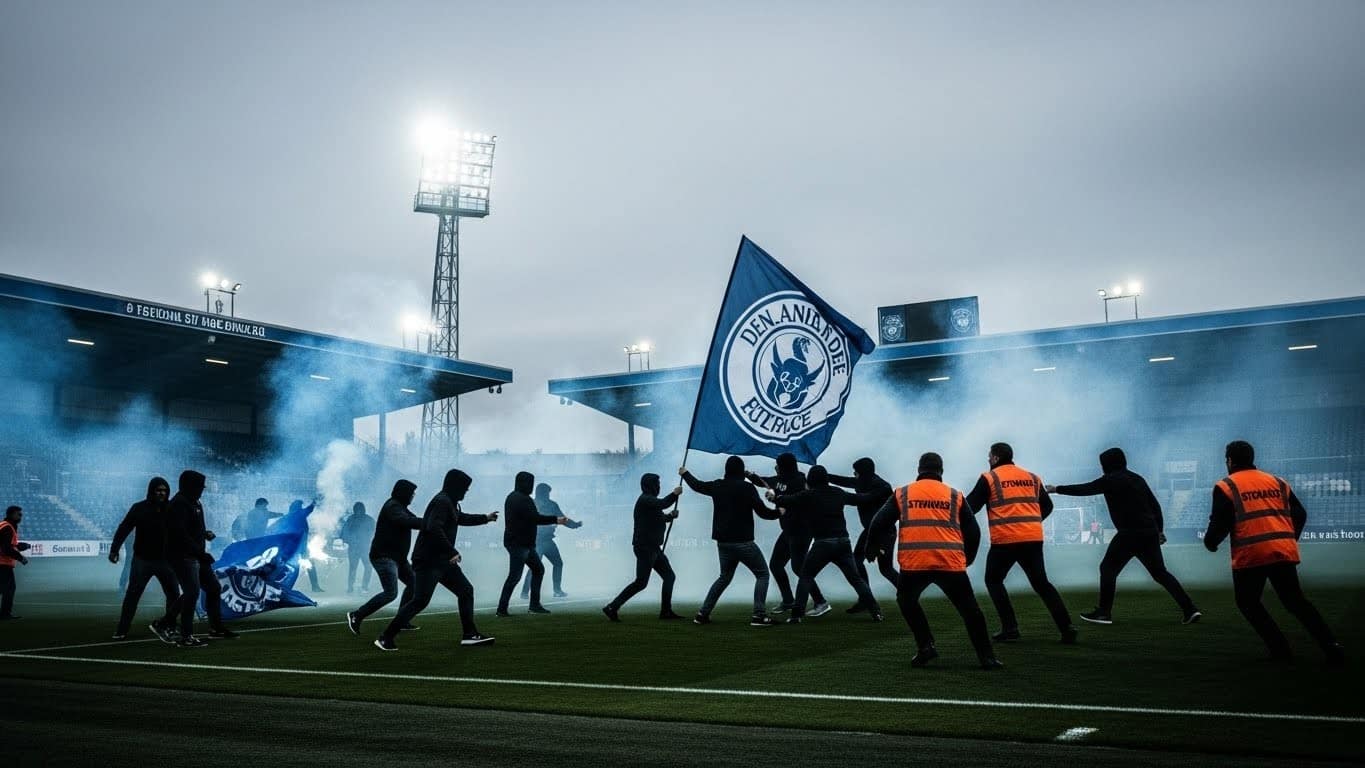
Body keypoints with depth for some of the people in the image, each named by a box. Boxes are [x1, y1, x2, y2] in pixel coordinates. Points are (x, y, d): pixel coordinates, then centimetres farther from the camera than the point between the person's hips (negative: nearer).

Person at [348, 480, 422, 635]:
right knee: (391, 593, -17)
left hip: (397, 557, 11)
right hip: (384, 556, -11)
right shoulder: (392, 507, -16)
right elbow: (406, 522, -33)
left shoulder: (399, 507, 16)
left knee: (413, 583, 10)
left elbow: (412, 520, 15)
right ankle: (356, 616, -7)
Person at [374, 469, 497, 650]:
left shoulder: (449, 503, 17)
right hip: (428, 561, -11)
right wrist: (451, 552, -27)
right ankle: (385, 639, -7)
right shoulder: (442, 501, -15)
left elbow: (462, 518, 38)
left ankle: (469, 634, 16)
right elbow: (433, 528, -29)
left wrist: (485, 518, 42)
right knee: (420, 600, -12)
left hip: (443, 560, 11)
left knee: (466, 590, 11)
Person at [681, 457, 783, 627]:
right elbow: (762, 511, -12)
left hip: (722, 542, 6)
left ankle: (703, 614, 17)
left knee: (724, 577, 22)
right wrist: (779, 513, 8)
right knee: (762, 574, 5)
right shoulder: (747, 488, -11)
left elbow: (697, 485, 24)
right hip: (743, 542, -6)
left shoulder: (717, 486, 6)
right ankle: (759, 615, -9)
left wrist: (684, 473, 44)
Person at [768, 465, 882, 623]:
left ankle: (797, 614, 0)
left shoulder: (807, 496, -1)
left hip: (823, 543, -4)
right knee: (855, 578, 11)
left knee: (805, 577, 9)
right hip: (843, 542, 4)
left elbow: (787, 501, 3)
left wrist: (774, 497, 24)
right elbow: (857, 498, 24)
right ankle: (876, 611, 4)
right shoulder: (838, 493, 11)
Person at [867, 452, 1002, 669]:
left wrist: (872, 548, 23)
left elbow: (879, 523, 7)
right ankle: (986, 657, 11)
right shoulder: (955, 495, 15)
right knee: (969, 608, 14)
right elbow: (973, 531, 14)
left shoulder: (902, 494, 13)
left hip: (913, 563, 0)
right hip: (951, 563, 0)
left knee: (907, 601, 24)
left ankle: (926, 646, 13)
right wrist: (967, 558, 29)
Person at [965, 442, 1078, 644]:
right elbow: (1047, 506, 20)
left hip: (1005, 540, -4)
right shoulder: (1032, 478, 16)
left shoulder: (989, 478, 1)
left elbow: (971, 507, 1)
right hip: (1034, 539, 5)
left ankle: (1010, 628, 5)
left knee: (994, 581, 14)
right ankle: (1067, 627, 2)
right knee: (1041, 583, 13)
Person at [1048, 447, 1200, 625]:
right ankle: (1190, 609, 6)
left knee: (1108, 569, 4)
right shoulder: (1137, 478, 17)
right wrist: (1159, 530, 21)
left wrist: (1056, 489, 5)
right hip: (1150, 533, 7)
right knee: (1160, 572, 13)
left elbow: (1084, 489, -3)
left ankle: (1104, 612, 3)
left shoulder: (1111, 480, -4)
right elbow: (1155, 505, 17)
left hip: (1129, 534, -7)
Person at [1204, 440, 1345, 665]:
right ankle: (1331, 646, 0)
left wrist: (1210, 542, 13)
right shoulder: (1277, 482, 17)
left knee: (1248, 603, 14)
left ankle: (1280, 649, 6)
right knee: (1296, 601, 14)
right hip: (1284, 551, 5)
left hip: (1250, 554, -4)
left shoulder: (1226, 486, 2)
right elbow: (1300, 514, 16)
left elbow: (1220, 523, -5)